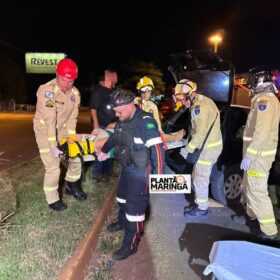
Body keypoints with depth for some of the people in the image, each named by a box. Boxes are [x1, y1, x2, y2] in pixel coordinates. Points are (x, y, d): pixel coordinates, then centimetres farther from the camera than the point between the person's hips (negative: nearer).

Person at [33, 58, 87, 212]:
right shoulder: (47, 90, -27)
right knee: (53, 168, -7)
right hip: (45, 130, -6)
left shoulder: (75, 93, -8)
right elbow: (50, 120, -32)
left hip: (62, 130, 6)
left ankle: (72, 186, 32)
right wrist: (53, 146, -32)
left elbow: (72, 118, -6)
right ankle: (52, 200, 15)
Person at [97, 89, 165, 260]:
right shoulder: (123, 120, 2)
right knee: (123, 196, 26)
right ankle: (123, 222, 53)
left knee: (135, 206, -3)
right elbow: (115, 137, 22)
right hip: (127, 168, 9)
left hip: (140, 172, -9)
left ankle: (131, 245, 13)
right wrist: (105, 150, 36)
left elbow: (157, 149, -27)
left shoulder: (145, 122, -25)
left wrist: (158, 175, -27)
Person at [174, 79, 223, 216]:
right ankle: (199, 203, 33)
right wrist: (189, 137, 5)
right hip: (206, 146, 10)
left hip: (208, 148, -10)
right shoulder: (199, 102, 11)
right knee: (197, 177, 19)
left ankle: (202, 208, 19)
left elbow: (201, 133, -24)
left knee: (200, 179, 3)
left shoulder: (200, 106, -22)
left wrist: (187, 149, -18)